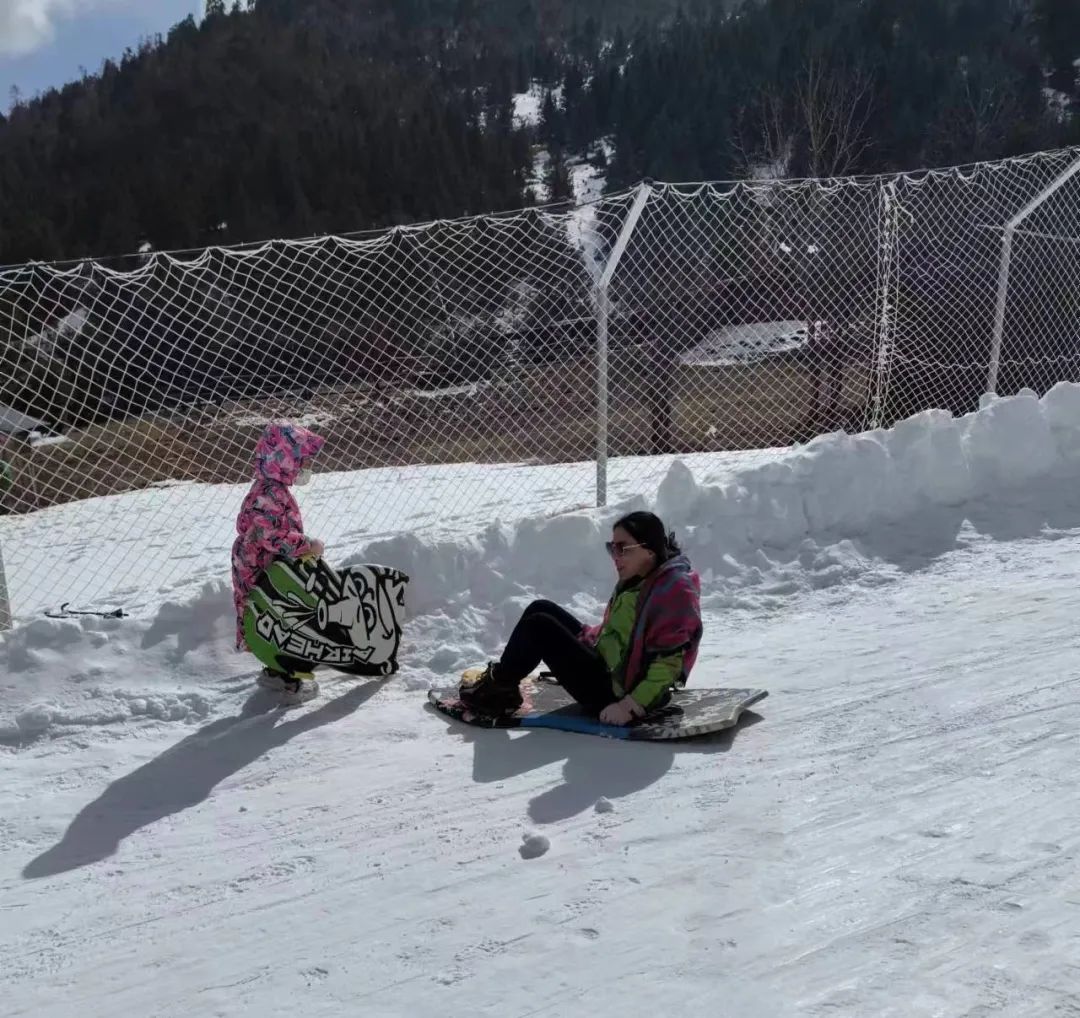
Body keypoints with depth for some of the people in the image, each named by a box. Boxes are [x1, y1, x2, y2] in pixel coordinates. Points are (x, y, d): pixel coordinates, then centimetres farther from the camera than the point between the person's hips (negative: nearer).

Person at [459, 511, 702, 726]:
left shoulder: (675, 590, -21)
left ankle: (498, 686, 7)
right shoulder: (637, 581, 8)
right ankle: (502, 679, 10)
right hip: (606, 666, 10)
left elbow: (668, 661, -26)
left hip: (614, 694, -10)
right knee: (541, 610, 9)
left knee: (539, 626, -12)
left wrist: (630, 706, -26)